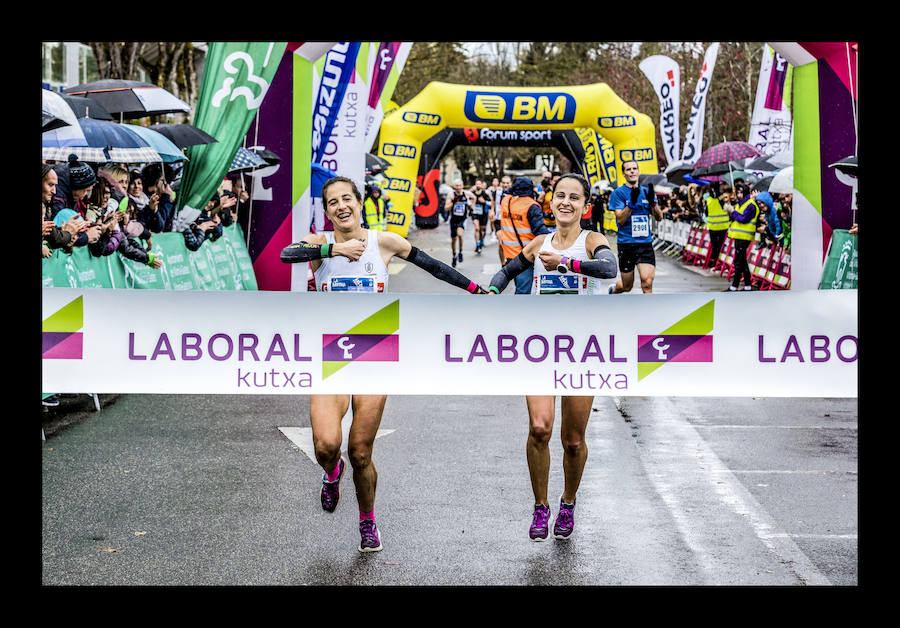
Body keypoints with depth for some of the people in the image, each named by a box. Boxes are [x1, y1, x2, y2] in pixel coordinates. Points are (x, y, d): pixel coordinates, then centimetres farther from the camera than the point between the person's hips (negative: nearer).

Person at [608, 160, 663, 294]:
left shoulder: (647, 191, 10)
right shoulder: (618, 193, -3)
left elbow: (659, 217, 5)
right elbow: (620, 219, -12)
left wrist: (652, 201, -13)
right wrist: (632, 202, -24)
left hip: (645, 243, 3)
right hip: (626, 243, -3)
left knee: (647, 282, -16)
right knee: (627, 286, 10)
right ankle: (613, 290, 43)